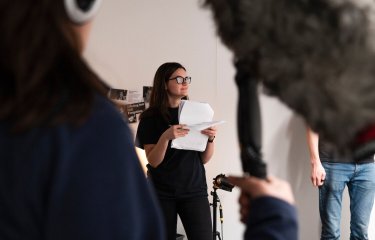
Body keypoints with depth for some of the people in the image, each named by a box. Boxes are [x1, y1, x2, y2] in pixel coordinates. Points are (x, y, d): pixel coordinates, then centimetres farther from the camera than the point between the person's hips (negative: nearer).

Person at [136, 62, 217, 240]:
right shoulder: (151, 118, -2)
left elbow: (204, 159, 8)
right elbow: (153, 161, -9)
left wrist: (210, 138, -11)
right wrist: (166, 137, -25)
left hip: (194, 190, 2)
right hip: (162, 193, -2)